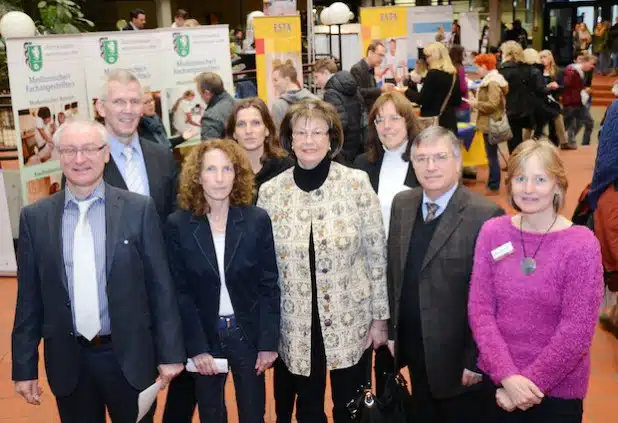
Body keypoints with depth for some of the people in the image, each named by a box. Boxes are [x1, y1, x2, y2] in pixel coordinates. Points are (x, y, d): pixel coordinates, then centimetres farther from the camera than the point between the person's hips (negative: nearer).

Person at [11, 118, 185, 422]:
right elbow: (29, 298, 4)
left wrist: (170, 353, -4)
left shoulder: (139, 209, -5)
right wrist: (24, 366, 4)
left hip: (129, 356, -1)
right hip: (67, 360, 2)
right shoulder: (35, 217, 1)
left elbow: (160, 286, -4)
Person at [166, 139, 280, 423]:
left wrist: (269, 342, -7)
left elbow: (269, 285, -4)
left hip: (248, 333, 0)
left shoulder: (257, 220, -6)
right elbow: (180, 291, -6)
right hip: (204, 336, 0)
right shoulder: (178, 225, -7)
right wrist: (197, 347, -10)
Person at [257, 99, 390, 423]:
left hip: (352, 322, -1)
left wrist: (380, 317, -3)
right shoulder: (270, 192, -3)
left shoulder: (357, 183, -7)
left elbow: (377, 254, -4)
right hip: (296, 328, 1)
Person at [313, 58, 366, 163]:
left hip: (344, 150, -8)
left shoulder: (331, 93, -15)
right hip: (359, 145, 8)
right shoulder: (353, 88, 10)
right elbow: (363, 116, 13)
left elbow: (341, 123, -25)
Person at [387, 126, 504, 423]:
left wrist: (476, 358, -14)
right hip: (414, 350, 6)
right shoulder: (402, 204, 2)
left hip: (457, 355, -5)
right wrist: (392, 330, 8)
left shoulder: (485, 215, -18)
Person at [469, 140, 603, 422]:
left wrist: (529, 382, -13)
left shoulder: (582, 244, -13)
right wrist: (508, 376, -15)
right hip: (496, 381, 2)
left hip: (558, 390, -2)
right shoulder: (492, 232, -5)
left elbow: (576, 331, -14)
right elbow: (479, 309, -6)